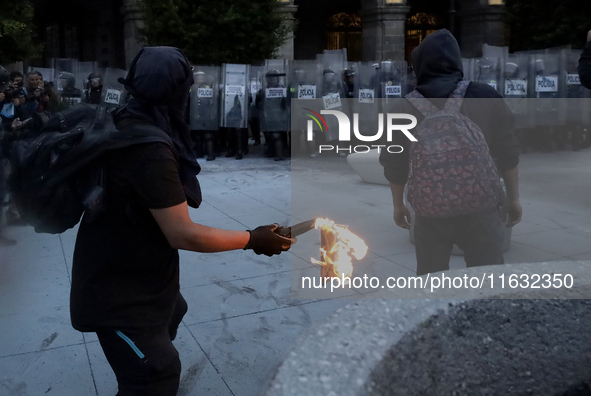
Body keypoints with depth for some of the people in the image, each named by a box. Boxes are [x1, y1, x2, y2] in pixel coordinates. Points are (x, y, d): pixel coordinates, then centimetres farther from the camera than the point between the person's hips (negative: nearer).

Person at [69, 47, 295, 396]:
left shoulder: (127, 123, -3)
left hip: (133, 269, 11)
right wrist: (252, 240, -20)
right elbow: (182, 234, -30)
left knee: (171, 311, 34)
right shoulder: (150, 149, -32)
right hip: (119, 289, -11)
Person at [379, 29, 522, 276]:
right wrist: (513, 197, 13)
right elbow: (507, 154, 1)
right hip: (480, 207, -1)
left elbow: (395, 165, 3)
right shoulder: (486, 97, -3)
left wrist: (398, 205, 17)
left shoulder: (408, 108, -2)